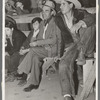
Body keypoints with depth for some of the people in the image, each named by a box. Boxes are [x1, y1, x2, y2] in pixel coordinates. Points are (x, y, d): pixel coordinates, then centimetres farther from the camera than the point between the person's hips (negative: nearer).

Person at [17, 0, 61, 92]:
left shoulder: (56, 23, -9)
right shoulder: (42, 23, 14)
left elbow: (54, 40, -17)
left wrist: (37, 43, -19)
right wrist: (35, 44, -4)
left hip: (52, 50, -6)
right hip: (43, 49, 6)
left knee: (32, 51, -25)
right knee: (35, 58, -23)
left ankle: (25, 76, -14)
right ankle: (34, 83, -16)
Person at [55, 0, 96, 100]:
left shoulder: (80, 13, -4)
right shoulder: (59, 18, 4)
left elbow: (92, 18, -24)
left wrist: (80, 23, -41)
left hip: (86, 46, 0)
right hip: (71, 45, 1)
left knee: (90, 25, -26)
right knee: (64, 64, -29)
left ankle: (82, 54, -25)